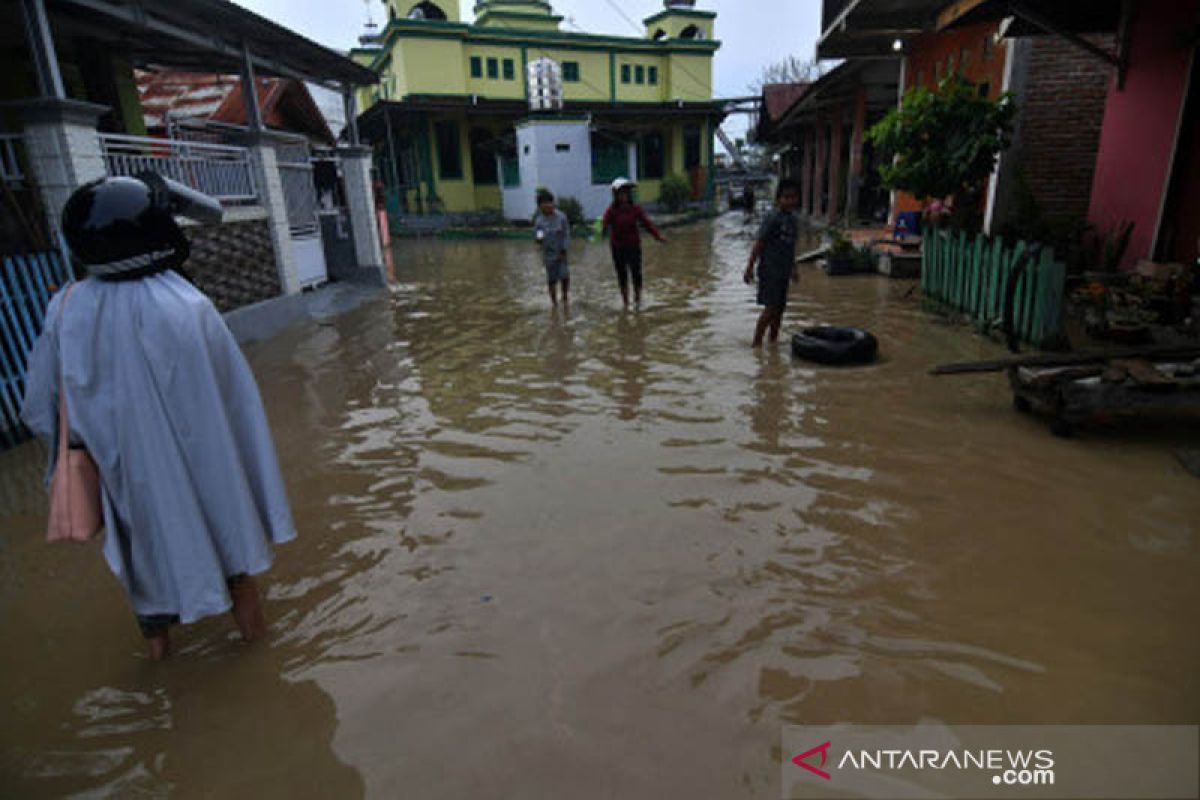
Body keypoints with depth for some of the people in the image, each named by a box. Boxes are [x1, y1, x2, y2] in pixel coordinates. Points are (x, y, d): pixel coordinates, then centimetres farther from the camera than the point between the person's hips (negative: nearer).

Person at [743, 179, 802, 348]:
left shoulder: (794, 219, 11)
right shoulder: (773, 217, -12)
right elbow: (760, 242, -12)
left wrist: (793, 268, 26)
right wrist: (750, 267, -15)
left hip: (783, 272, 8)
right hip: (769, 270, -8)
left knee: (780, 308, 11)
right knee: (771, 307, -11)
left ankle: (773, 340, 22)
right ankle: (756, 343, -5)